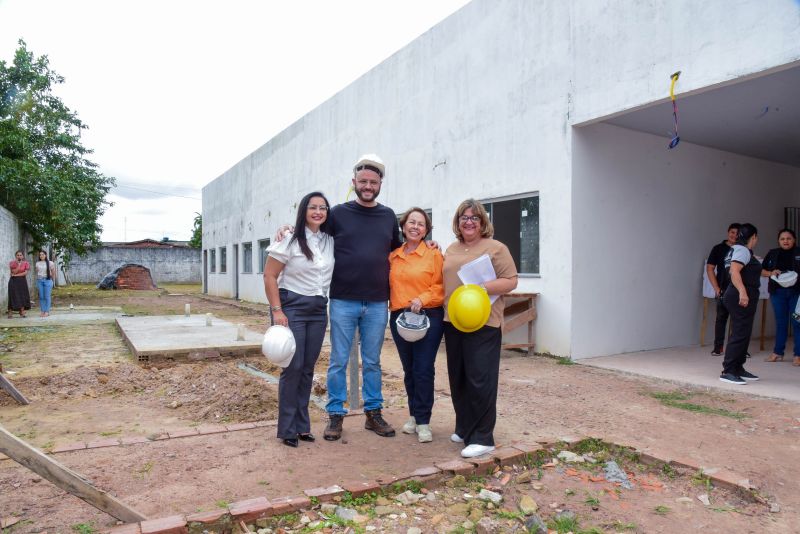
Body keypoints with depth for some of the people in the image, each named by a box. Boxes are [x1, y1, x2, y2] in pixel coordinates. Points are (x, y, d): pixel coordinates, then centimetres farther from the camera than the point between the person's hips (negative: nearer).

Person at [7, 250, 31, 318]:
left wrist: (16, 275, -11)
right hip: (13, 281, -1)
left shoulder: (25, 263, 4)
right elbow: (14, 272, -10)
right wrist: (18, 264, -17)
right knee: (13, 296, -4)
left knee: (23, 295, -2)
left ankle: (22, 312, 3)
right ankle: (10, 312, -2)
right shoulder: (12, 263, 2)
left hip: (22, 281, 1)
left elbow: (25, 273, -6)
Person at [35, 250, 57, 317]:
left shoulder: (50, 263, 0)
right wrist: (37, 281, 12)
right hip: (39, 280, 3)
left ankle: (47, 312, -1)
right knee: (41, 296, 3)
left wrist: (52, 280, 6)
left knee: (47, 296, -4)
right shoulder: (37, 263, 9)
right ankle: (42, 311, 8)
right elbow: (37, 273, 16)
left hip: (47, 280, -3)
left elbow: (53, 272, 6)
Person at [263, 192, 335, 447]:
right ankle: (287, 429, 8)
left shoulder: (330, 241, 6)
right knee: (293, 367, -5)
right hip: (292, 307, -5)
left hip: (319, 310, 5)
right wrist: (277, 311, -15)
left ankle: (302, 425, 20)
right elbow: (269, 276, -9)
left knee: (308, 368, 9)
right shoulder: (290, 240, -9)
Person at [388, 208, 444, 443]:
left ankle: (423, 421, 7)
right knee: (408, 369, 13)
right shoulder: (393, 256, 11)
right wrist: (394, 305, 1)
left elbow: (440, 286, -6)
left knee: (423, 369, -4)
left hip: (428, 317, -4)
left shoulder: (434, 254, -2)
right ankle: (414, 414, 28)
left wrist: (422, 299, -19)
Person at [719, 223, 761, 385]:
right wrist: (742, 292, -33)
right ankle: (727, 371, -11)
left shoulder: (738, 249, 19)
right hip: (742, 297, -10)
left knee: (743, 334, 14)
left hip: (742, 297, 10)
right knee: (739, 334, -11)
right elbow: (734, 271, -24)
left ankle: (738, 369, 20)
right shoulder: (742, 250, -10)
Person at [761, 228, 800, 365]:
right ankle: (777, 353, 17)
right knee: (780, 323, 10)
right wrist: (771, 273, -9)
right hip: (778, 292, 2)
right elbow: (762, 271, 10)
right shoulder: (772, 254, 8)